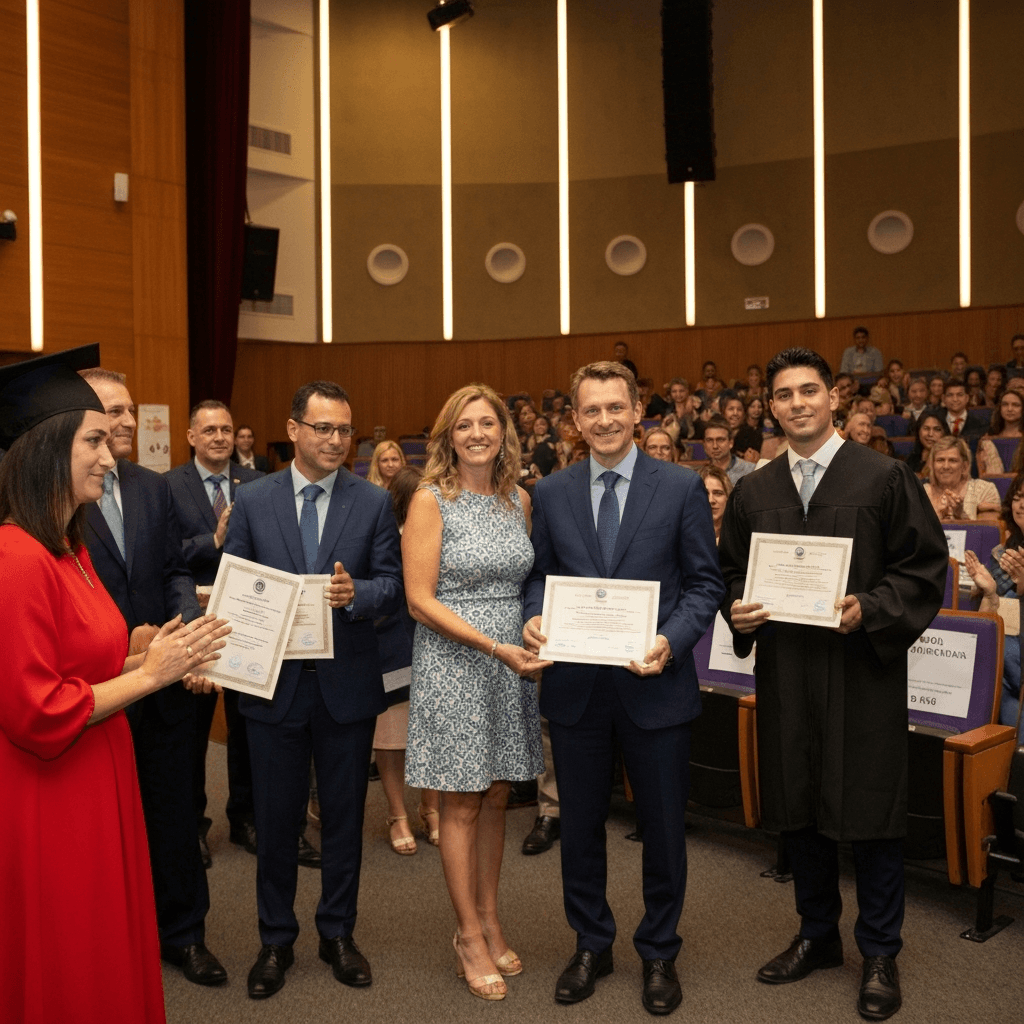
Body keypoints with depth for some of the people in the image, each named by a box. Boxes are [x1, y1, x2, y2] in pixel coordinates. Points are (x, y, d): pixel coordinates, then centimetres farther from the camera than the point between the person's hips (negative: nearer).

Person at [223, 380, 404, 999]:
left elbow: (393, 586, -3)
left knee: (344, 816, 13)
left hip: (347, 682, 0)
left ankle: (338, 934, 31)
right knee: (276, 819, 11)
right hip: (274, 679, 0)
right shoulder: (252, 500, 1)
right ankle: (276, 940, 29)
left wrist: (356, 593, -24)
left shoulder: (374, 502, -1)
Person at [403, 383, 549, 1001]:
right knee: (462, 805, 5)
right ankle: (470, 937, 20)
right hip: (453, 663, -5)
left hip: (512, 662, 5)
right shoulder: (431, 500, -9)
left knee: (496, 799, 13)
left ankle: (489, 920, 29)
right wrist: (495, 647, -19)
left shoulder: (520, 499, 7)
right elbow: (420, 599, -13)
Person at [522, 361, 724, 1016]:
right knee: (581, 826, 15)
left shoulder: (682, 487, -3)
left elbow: (705, 582, -2)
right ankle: (591, 945, 36)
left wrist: (672, 641, -18)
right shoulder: (551, 494, 4)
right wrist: (534, 619, -12)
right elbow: (542, 575, 9)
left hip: (655, 684, -2)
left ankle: (659, 952, 34)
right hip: (576, 686, 2)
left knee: (664, 827, 12)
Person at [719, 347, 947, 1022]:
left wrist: (870, 609, -20)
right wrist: (737, 610, -6)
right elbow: (729, 570, 14)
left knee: (871, 811, 4)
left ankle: (880, 954, 23)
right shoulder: (754, 492, 8)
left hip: (864, 672, -4)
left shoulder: (885, 478, -4)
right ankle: (818, 936, 34)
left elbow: (926, 564, -6)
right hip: (785, 672, 4)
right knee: (799, 808, 14)